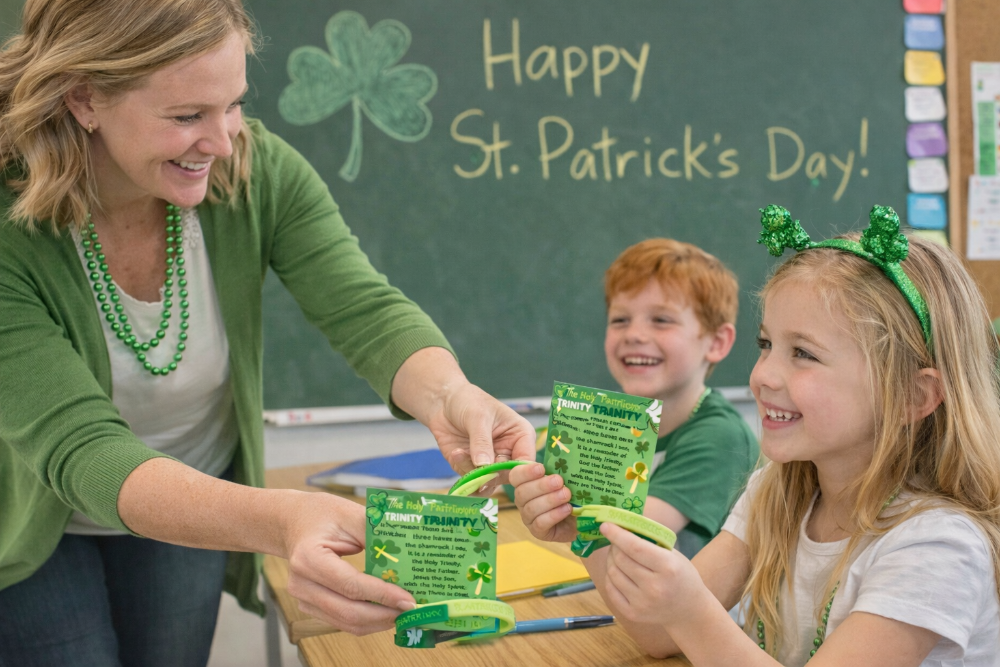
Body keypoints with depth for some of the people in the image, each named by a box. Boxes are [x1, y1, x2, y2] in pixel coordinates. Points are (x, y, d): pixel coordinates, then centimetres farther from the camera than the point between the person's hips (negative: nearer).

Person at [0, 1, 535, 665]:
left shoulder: (259, 171, -22)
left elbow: (367, 311, -26)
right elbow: (79, 448, -39)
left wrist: (447, 397, -51)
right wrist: (281, 521, -57)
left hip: (196, 505, 3)